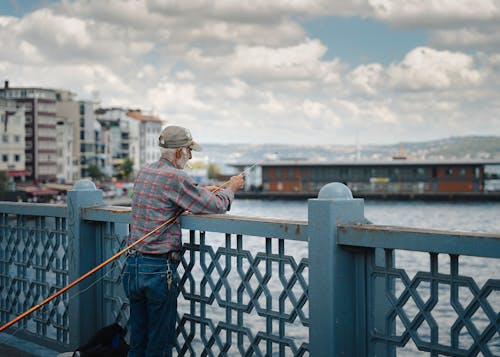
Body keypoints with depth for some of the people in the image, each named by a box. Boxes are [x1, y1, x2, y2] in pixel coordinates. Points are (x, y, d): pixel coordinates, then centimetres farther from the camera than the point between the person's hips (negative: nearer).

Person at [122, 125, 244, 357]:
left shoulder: (144, 172, 10)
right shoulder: (175, 178, -14)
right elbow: (217, 206, -11)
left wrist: (201, 191, 21)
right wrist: (231, 187, 9)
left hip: (133, 266, 8)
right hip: (158, 270, -8)